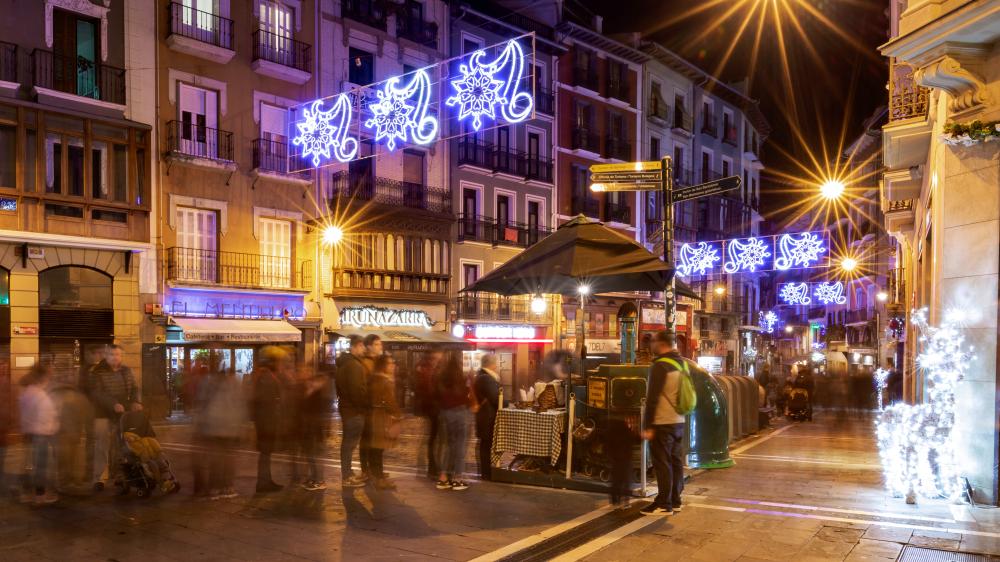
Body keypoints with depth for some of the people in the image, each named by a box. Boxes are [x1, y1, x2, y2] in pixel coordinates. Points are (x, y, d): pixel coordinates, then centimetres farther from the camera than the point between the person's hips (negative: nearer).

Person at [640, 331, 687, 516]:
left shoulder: (660, 365, -16)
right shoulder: (682, 364, 11)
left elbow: (653, 397, -18)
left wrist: (648, 426, -16)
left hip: (662, 423, -8)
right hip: (679, 422, 8)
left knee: (662, 464, -3)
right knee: (676, 462, 13)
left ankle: (663, 504, 1)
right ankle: (675, 501, 21)